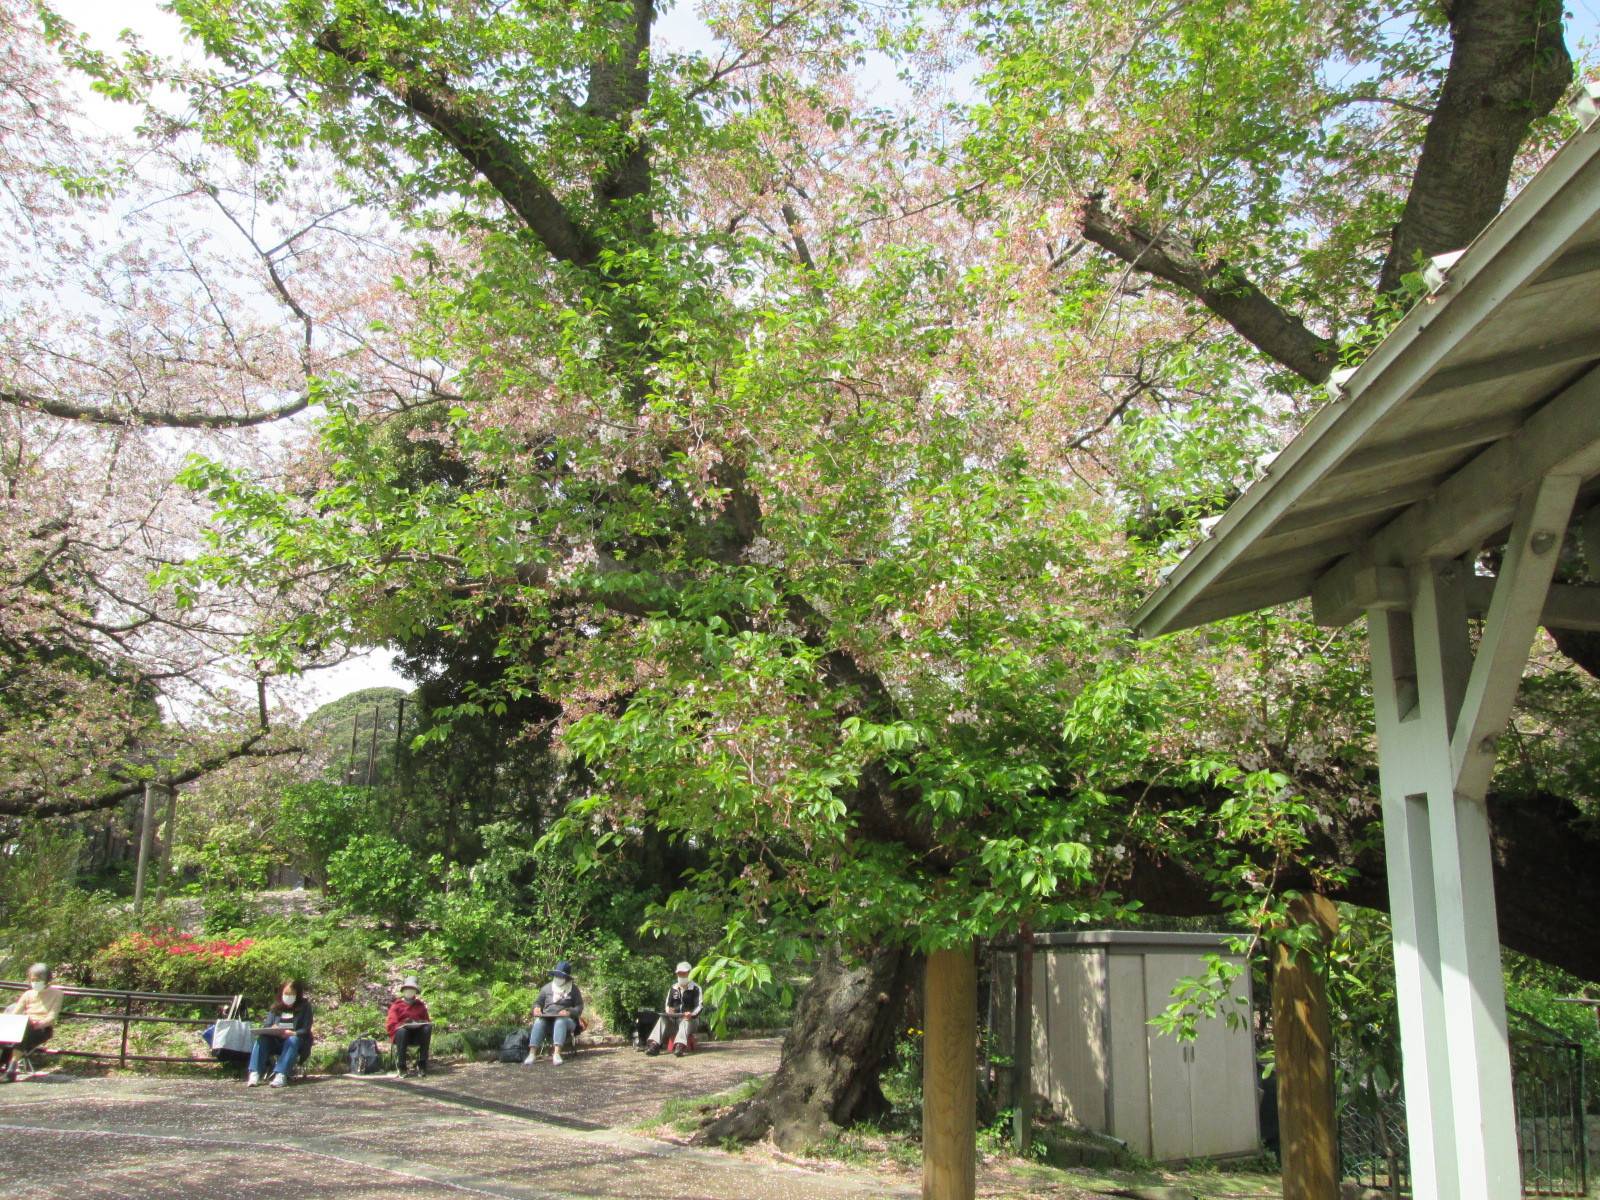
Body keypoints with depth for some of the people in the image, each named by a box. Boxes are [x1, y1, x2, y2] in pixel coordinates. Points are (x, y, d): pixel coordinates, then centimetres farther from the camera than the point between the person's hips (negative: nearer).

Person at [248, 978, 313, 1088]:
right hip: (277, 1041, 3)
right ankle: (254, 1074, -39)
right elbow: (265, 1026, 5)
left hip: (297, 1039, -3)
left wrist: (292, 1033, -29)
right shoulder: (276, 1007, 11)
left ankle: (281, 1075, -53)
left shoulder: (304, 1007, 0)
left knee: (293, 1040, -37)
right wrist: (272, 1029, -20)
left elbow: (306, 1030, -9)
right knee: (261, 1038, -25)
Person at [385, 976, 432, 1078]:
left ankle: (422, 1064, -28)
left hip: (417, 1034, 2)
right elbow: (391, 1024, 0)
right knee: (402, 1031, -38)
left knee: (427, 1028, -30)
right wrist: (403, 1025, -19)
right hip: (402, 1034, -2)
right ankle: (401, 1066, -32)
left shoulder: (421, 1006, 21)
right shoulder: (396, 1005, 11)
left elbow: (427, 1021, 16)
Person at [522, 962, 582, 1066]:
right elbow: (538, 1002, 21)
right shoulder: (547, 988, 14)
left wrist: (570, 1012, -16)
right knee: (539, 1022, -32)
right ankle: (532, 1054, -45)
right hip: (547, 1018, 2)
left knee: (560, 1022, -38)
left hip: (566, 1019, -2)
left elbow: (579, 1007, 4)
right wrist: (537, 1008, -3)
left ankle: (556, 1054, -54)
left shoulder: (573, 989, 7)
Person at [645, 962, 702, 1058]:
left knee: (685, 1022, -38)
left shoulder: (695, 988, 1)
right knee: (662, 1019, -26)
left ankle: (680, 1046, -62)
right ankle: (655, 1044, -44)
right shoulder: (673, 988, 16)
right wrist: (668, 1010, -8)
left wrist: (691, 1014, -28)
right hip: (674, 1017, 4)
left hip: (690, 1018, -4)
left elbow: (699, 1006, -7)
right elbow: (667, 1004, 17)